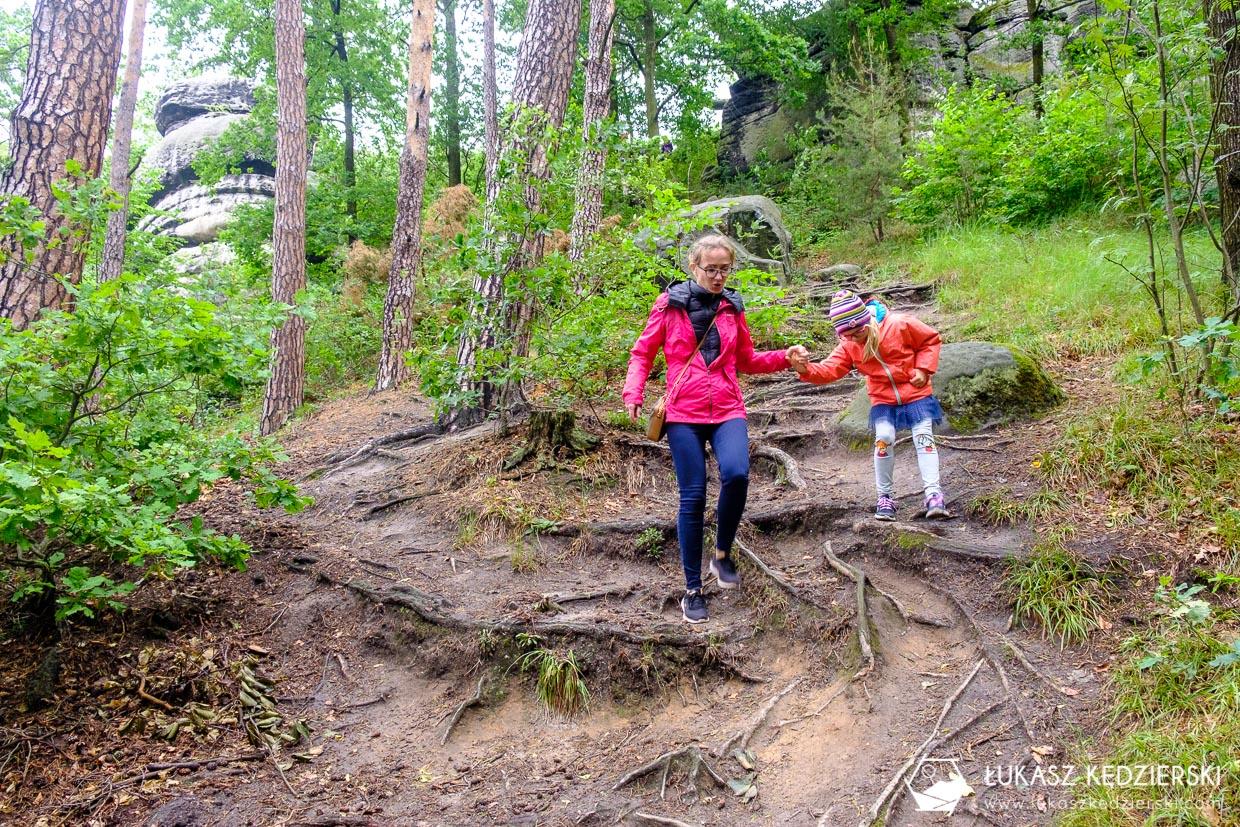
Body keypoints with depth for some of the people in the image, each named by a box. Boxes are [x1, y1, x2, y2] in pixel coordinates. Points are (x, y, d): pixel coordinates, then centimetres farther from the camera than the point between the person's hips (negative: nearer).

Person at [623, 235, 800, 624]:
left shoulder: (731, 308, 12)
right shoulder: (669, 304, 4)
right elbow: (643, 353, 8)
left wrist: (784, 358, 9)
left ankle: (723, 554, 1)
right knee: (693, 497, -2)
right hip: (683, 414, -2)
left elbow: (746, 360, 23)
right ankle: (692, 590, 12)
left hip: (727, 410, 2)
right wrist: (633, 392, -7)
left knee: (736, 475, -26)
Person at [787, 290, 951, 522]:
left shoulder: (900, 325, -18)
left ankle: (934, 495, -10)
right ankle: (885, 496, -3)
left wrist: (923, 369, -13)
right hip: (883, 400, 2)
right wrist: (805, 368, -39)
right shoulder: (848, 346, -8)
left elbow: (931, 340, -3)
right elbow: (829, 370, -20)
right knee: (884, 437, -16)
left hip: (916, 393, -2)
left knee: (924, 437, -11)